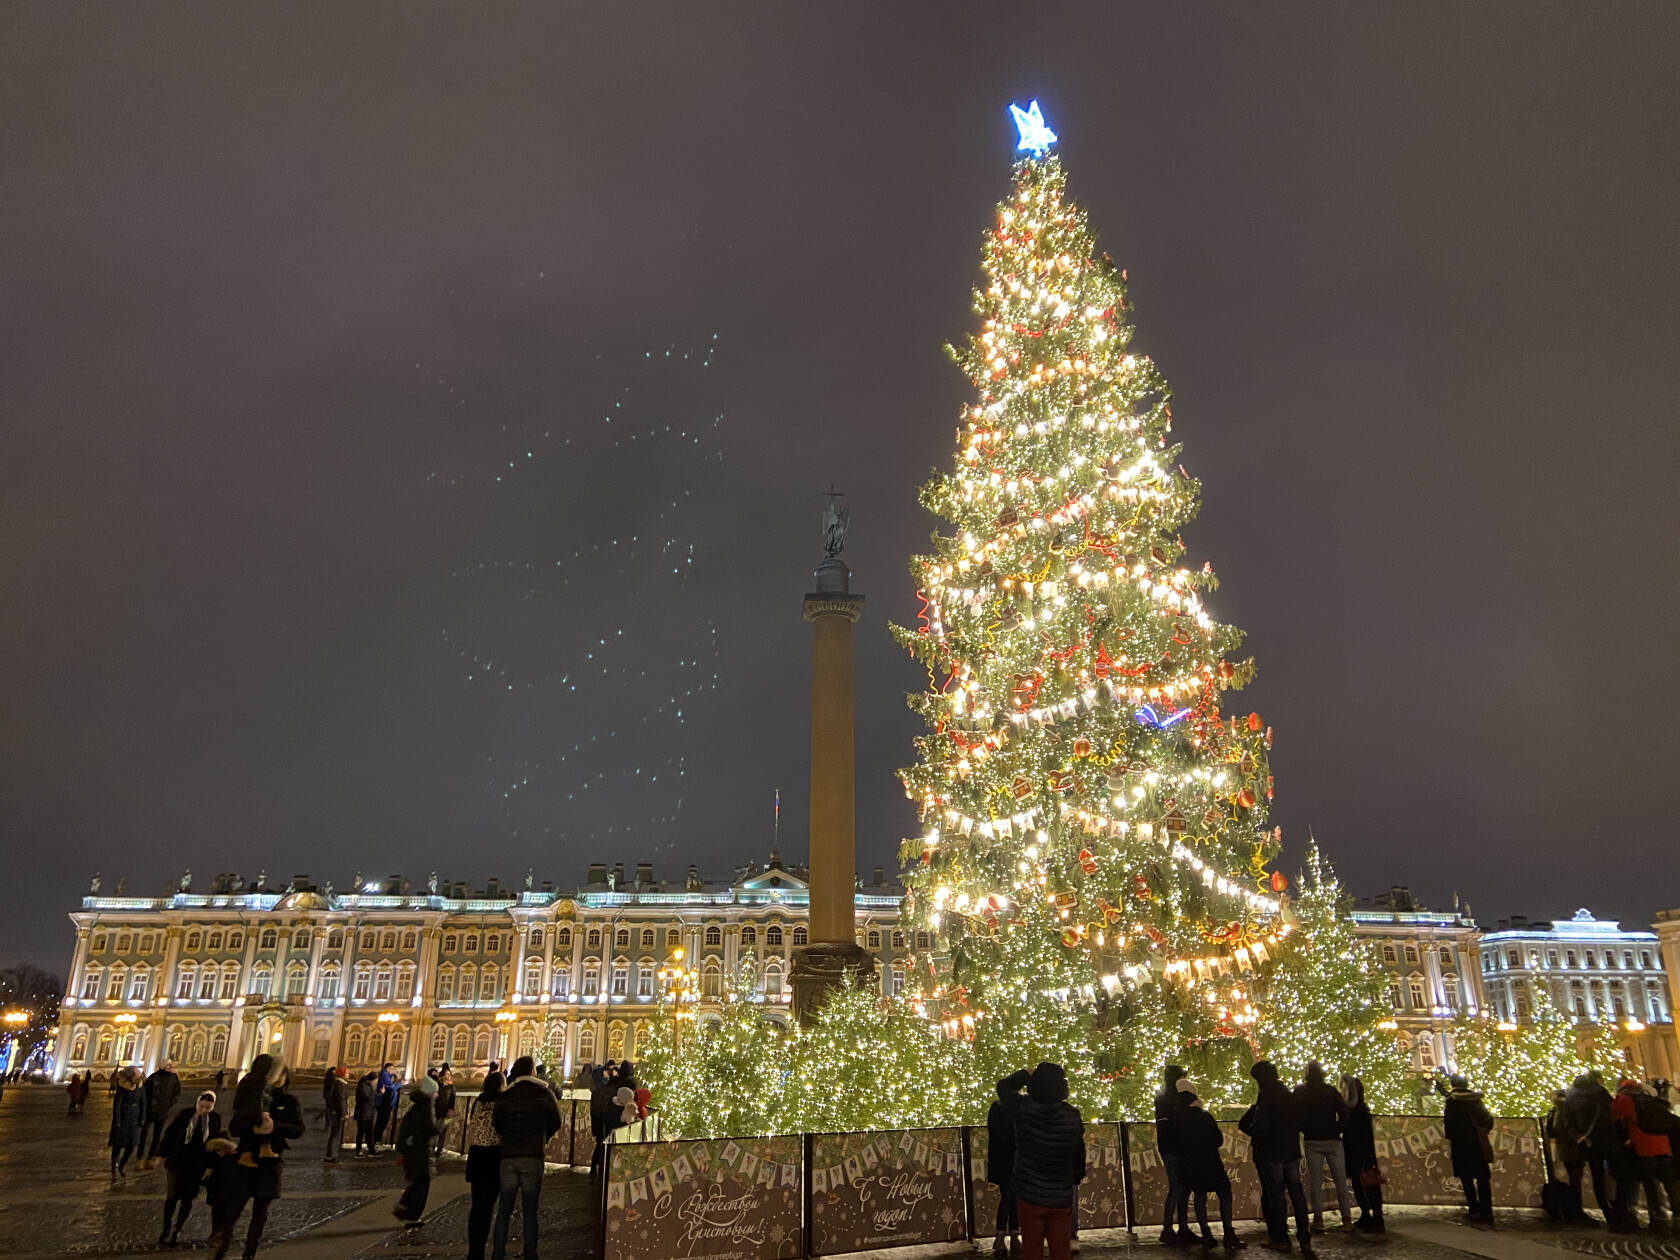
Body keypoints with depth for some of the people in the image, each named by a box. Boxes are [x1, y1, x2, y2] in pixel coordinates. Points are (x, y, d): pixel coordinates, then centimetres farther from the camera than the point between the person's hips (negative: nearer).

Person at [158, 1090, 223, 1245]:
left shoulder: (215, 1119, -6)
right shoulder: (185, 1115, -9)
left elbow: (215, 1143, 0)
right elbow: (168, 1134, 0)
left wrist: (209, 1165, -2)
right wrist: (163, 1155, -1)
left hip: (197, 1166, 1)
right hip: (177, 1162, -1)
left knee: (187, 1198, 7)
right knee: (172, 1196, 4)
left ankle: (177, 1230, 21)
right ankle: (165, 1229, 21)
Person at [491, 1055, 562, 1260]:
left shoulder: (504, 1096, 3)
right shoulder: (543, 1093, -3)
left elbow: (498, 1127, 8)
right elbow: (556, 1122, 5)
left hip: (508, 1157, 2)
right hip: (533, 1158, -2)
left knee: (504, 1210, 10)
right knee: (530, 1211, 4)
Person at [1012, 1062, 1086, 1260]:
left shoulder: (1023, 1109, -16)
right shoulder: (1072, 1117, -11)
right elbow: (1079, 1153, 2)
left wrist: (1030, 1073, 13)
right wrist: (1077, 1178, 20)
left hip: (1030, 1197, -1)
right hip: (1061, 1199, 1)